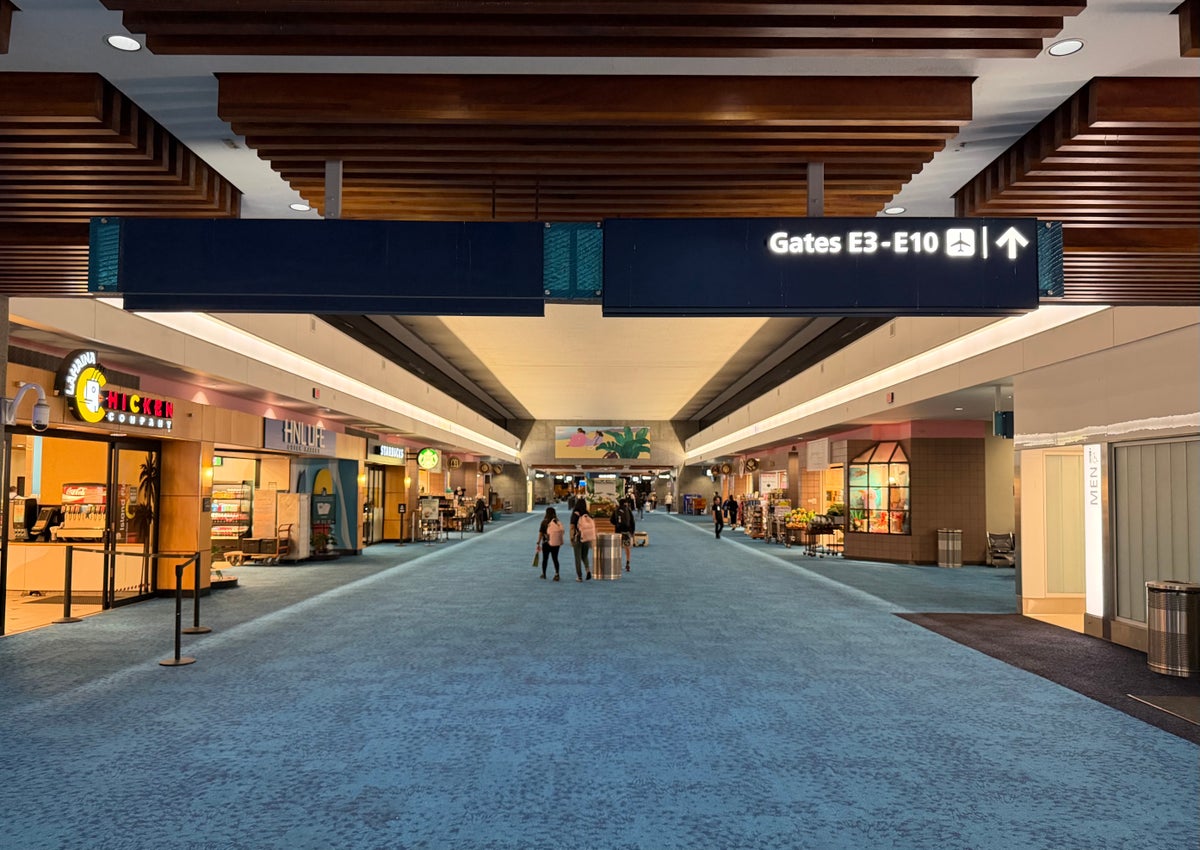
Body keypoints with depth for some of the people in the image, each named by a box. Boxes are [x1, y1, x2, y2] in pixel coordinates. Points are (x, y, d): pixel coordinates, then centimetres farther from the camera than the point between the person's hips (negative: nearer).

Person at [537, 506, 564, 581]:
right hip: (556, 544, 2)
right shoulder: (558, 522, -4)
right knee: (555, 559, 7)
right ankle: (557, 573, -7)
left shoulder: (544, 522, -11)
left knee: (545, 559, 13)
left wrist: (538, 543, -1)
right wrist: (561, 542, 14)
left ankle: (543, 574, 26)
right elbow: (561, 533, 1)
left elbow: (540, 533, -8)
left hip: (546, 543, -2)